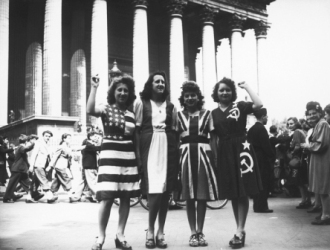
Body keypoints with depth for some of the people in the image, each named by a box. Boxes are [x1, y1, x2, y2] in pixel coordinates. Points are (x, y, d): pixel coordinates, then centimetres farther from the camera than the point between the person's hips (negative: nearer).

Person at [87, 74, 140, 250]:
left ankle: (120, 235, 14)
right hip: (110, 155, -4)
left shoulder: (131, 113, 13)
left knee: (126, 197, 4)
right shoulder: (106, 109, 1)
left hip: (129, 155, 5)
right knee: (107, 197, -9)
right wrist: (94, 88, -20)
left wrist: (139, 157, 9)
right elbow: (90, 110, -22)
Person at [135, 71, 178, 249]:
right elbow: (136, 129, 3)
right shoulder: (141, 103, 8)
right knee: (154, 189, -13)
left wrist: (177, 152, 6)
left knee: (165, 190, 1)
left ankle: (160, 232, 11)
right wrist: (138, 152, -7)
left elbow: (175, 131, 14)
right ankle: (151, 231, 1)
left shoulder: (171, 106, 17)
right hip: (149, 146, -3)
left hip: (167, 147, 3)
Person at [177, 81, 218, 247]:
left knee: (203, 196, 2)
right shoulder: (179, 115, 8)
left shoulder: (207, 114, 7)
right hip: (186, 155, 0)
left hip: (204, 154, 0)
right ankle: (193, 233, 11)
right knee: (189, 197, 2)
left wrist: (215, 158, -5)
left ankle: (200, 232, 13)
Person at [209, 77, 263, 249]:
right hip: (224, 154, 4)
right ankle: (240, 230, 21)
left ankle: (240, 231, 2)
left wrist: (246, 87, -9)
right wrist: (215, 157, 5)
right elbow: (213, 138, 11)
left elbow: (258, 104, -19)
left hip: (240, 150, -4)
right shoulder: (213, 113, 9)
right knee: (232, 194, 10)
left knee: (242, 193, -2)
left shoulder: (240, 106, -1)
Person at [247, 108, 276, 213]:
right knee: (264, 183, -3)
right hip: (263, 160, -9)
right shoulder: (261, 129, -15)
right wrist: (273, 157, -8)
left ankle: (257, 205, 17)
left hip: (254, 158, 9)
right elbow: (266, 145, -17)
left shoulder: (251, 129, 12)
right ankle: (261, 206, -2)